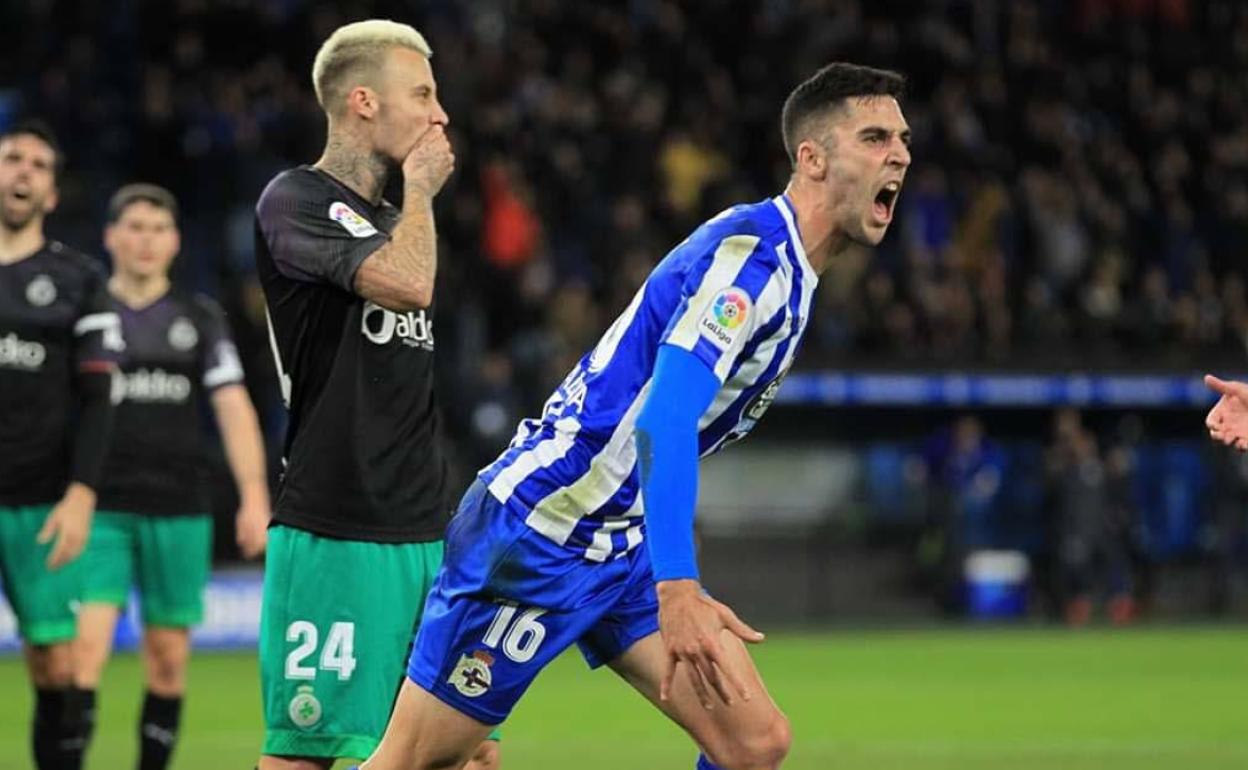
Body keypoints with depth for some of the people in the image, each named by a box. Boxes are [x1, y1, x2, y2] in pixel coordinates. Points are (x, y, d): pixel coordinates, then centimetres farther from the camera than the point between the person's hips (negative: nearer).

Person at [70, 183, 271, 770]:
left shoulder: (200, 319, 9)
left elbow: (233, 409, 4)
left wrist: (255, 499, -6)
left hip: (178, 512, 2)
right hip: (100, 508, -2)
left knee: (168, 657, 5)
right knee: (86, 644, -15)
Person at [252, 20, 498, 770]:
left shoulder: (395, 224, 19)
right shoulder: (295, 203, -5)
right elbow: (410, 284, -22)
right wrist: (419, 190, -4)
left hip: (427, 537, 8)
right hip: (335, 535, -8)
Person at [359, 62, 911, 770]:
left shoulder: (789, 272, 11)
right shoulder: (750, 250, -19)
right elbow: (663, 419, -30)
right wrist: (678, 590, -38)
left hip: (624, 547, 9)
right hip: (539, 531, -9)